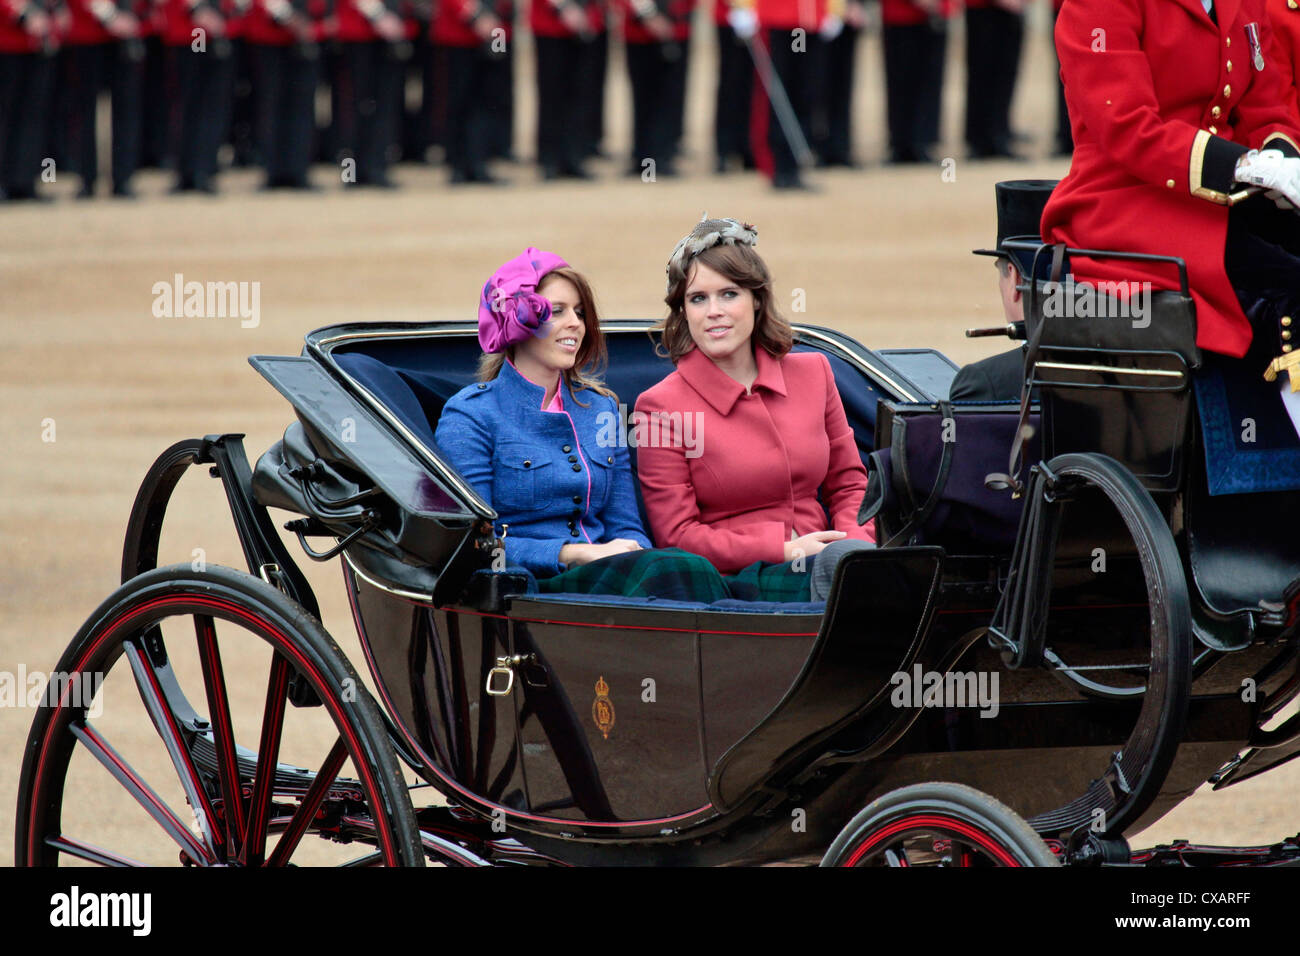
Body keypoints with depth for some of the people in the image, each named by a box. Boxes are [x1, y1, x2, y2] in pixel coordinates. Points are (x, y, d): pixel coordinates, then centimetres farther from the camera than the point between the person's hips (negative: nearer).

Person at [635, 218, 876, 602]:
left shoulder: (813, 372, 13)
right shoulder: (661, 407, -1)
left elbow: (848, 483, 21)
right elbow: (678, 537, -3)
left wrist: (855, 541, -3)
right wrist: (787, 550, -12)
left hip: (814, 555, 5)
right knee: (838, 561, -36)